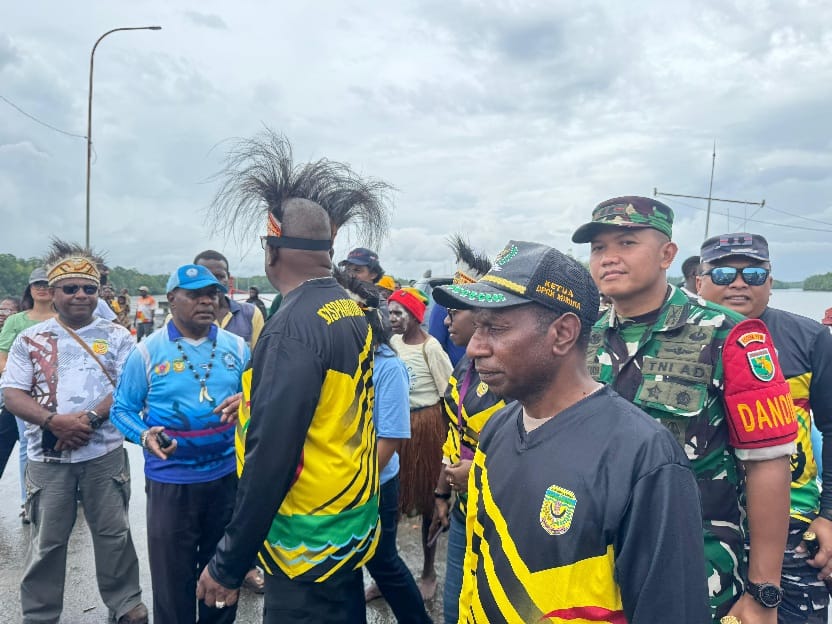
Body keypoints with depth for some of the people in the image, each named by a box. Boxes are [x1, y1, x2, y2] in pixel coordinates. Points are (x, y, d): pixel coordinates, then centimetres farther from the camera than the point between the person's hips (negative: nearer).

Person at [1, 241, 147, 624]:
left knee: (114, 533, 10)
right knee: (46, 540, 13)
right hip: (48, 456, 1)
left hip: (105, 453, -1)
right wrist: (55, 421, -17)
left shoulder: (116, 336, 2)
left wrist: (90, 418, -19)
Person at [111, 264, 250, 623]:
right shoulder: (148, 351, -6)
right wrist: (145, 436, -20)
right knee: (172, 578, 12)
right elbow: (122, 409, -2)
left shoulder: (237, 347, 1)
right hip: (170, 479, -2)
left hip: (227, 474, 3)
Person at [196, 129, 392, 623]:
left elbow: (270, 455, -25)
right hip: (353, 526, 9)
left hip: (309, 544, -8)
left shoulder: (294, 327, -23)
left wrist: (228, 564, -16)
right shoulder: (356, 315, 4)